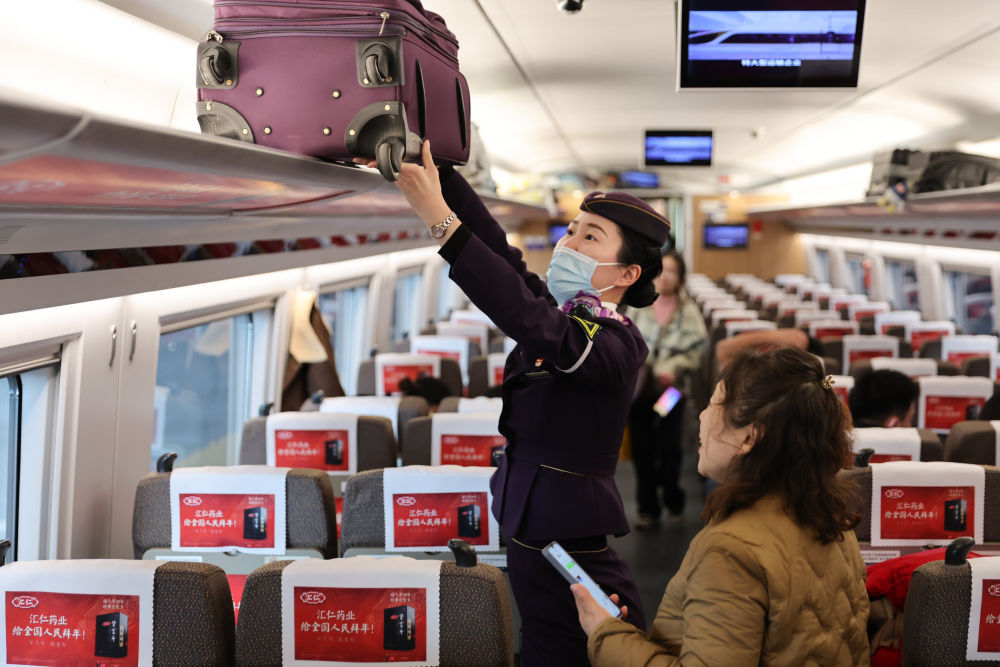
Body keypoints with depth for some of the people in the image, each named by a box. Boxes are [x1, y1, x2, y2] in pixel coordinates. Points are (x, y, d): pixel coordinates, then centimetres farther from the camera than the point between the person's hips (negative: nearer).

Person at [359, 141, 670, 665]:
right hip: (532, 549, 8)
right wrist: (435, 170, -6)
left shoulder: (614, 343, -16)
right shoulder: (566, 314, 9)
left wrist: (440, 219, -36)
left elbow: (532, 323, -32)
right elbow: (500, 251, 4)